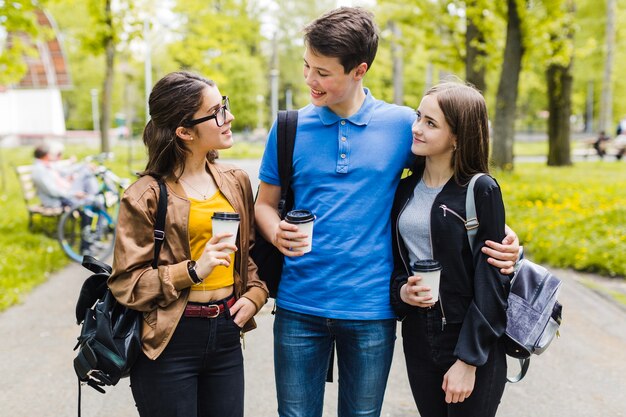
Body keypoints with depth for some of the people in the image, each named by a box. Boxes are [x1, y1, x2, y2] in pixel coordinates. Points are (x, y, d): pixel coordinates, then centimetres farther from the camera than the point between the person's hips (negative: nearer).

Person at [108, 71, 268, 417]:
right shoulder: (146, 196, -10)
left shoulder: (236, 181, 7)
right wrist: (193, 271, -21)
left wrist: (255, 293, 1)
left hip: (226, 334, 5)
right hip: (169, 341, -5)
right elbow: (125, 283, -11)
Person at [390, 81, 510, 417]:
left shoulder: (481, 191, -12)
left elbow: (490, 282, -13)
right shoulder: (406, 188, 4)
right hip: (417, 337, 5)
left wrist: (468, 361, -15)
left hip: (470, 342, -5)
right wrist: (400, 290, -10)